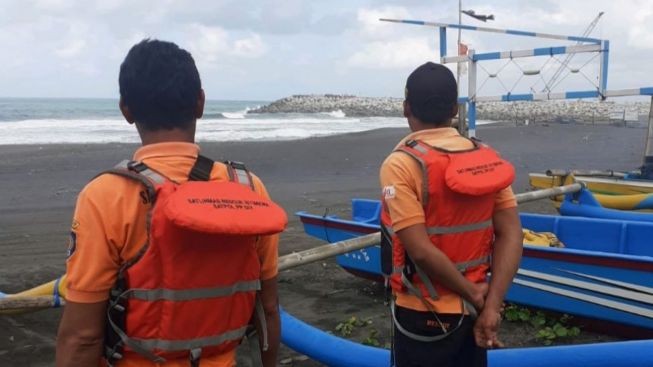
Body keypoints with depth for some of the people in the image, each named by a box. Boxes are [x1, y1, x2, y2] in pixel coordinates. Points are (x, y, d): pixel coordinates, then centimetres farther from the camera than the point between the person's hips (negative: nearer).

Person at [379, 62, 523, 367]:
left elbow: (421, 250, -23)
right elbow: (511, 235, -7)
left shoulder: (401, 164, -18)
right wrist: (491, 306, -11)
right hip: (474, 311, 5)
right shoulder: (488, 158, -1)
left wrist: (475, 295, -11)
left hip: (425, 316, -5)